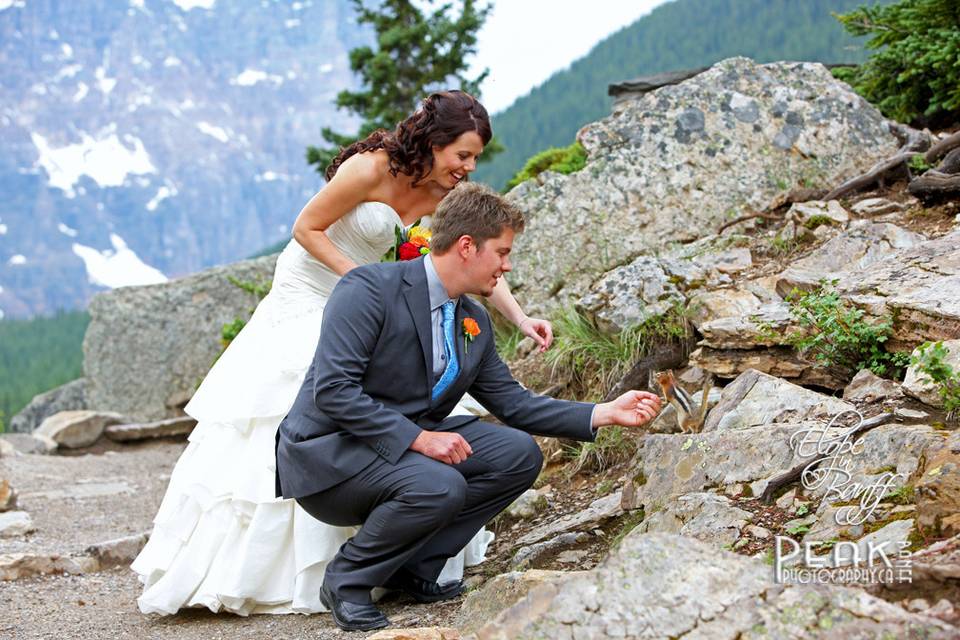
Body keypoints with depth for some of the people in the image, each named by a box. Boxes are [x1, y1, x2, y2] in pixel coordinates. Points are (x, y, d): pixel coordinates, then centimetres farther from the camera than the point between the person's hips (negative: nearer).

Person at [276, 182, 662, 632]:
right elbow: (332, 389, -25)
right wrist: (418, 437, -28)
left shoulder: (475, 323, 8)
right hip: (328, 453, -8)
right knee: (440, 487, -33)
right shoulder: (369, 290, -18)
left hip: (408, 443, 8)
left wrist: (604, 413, 5)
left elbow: (514, 404, 13)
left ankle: (414, 567, 2)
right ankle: (346, 580, -8)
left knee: (518, 454, -6)